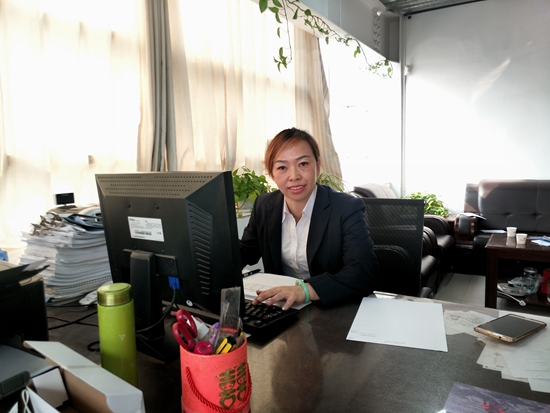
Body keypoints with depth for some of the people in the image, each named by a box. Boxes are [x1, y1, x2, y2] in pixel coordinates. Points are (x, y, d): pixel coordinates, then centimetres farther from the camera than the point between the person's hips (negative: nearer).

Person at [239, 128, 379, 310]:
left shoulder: (347, 209, -14)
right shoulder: (263, 206, 0)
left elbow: (365, 272, -25)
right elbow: (245, 252, 12)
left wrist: (305, 290, -38)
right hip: (279, 306, 3)